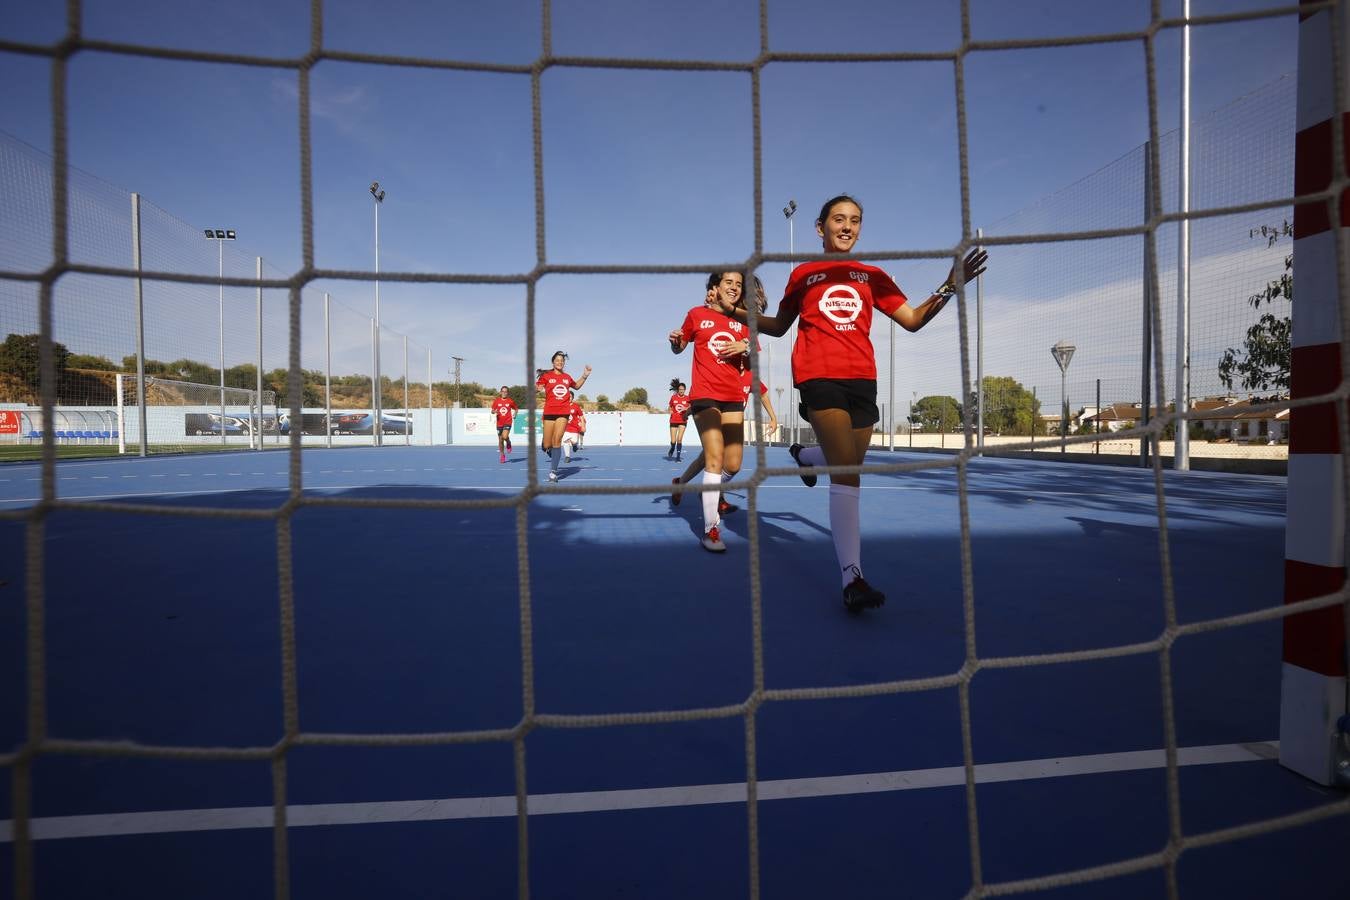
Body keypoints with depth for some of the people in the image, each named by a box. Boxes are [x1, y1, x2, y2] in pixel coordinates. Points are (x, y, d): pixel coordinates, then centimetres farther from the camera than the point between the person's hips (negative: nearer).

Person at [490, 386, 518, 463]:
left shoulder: (510, 401, 1)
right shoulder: (496, 401, 3)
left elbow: (516, 408, 17)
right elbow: (492, 411, 7)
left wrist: (514, 414, 0)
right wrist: (494, 412, -15)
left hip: (507, 422, -2)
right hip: (499, 423, 2)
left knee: (505, 437, -26)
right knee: (500, 440, 7)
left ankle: (509, 444, 9)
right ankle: (502, 455, 23)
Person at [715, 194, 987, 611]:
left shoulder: (872, 276, 16)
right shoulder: (803, 274, 11)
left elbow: (913, 320, 14)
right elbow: (779, 326, 21)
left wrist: (949, 287, 0)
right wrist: (735, 312, 8)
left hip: (862, 380, 4)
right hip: (820, 377, -4)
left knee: (846, 465, 12)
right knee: (847, 473, -18)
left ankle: (803, 455, 47)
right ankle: (852, 577, -16)